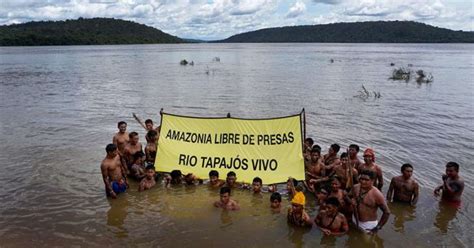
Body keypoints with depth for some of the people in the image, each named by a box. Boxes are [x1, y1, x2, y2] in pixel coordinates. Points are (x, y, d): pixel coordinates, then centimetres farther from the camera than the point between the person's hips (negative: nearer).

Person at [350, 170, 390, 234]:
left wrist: (377, 228, -14)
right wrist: (351, 201, -13)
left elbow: (387, 212, -17)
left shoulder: (377, 194, -24)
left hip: (369, 224, -5)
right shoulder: (355, 188, -8)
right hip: (355, 220, 5)